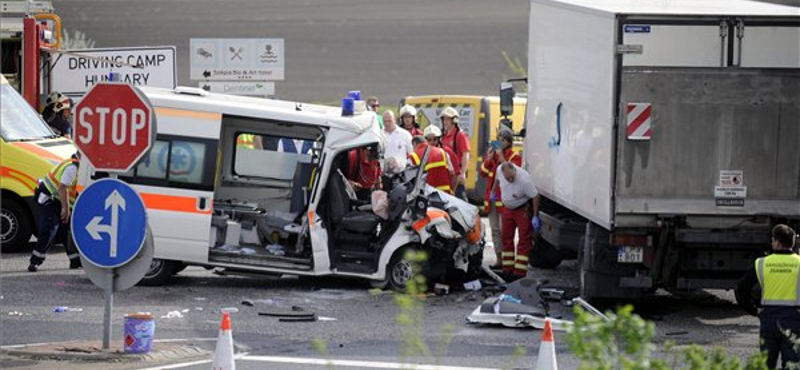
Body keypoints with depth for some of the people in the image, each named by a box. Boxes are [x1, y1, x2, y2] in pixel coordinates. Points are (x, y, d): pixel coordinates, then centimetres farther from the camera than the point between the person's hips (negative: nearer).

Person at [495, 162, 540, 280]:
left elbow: (535, 196, -23)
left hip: (523, 209, -6)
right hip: (507, 208, 6)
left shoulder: (524, 180, -34)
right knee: (506, 238, 8)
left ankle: (519, 272, -11)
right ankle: (507, 270, 15)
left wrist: (535, 216, -19)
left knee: (524, 240, -9)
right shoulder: (500, 170, -18)